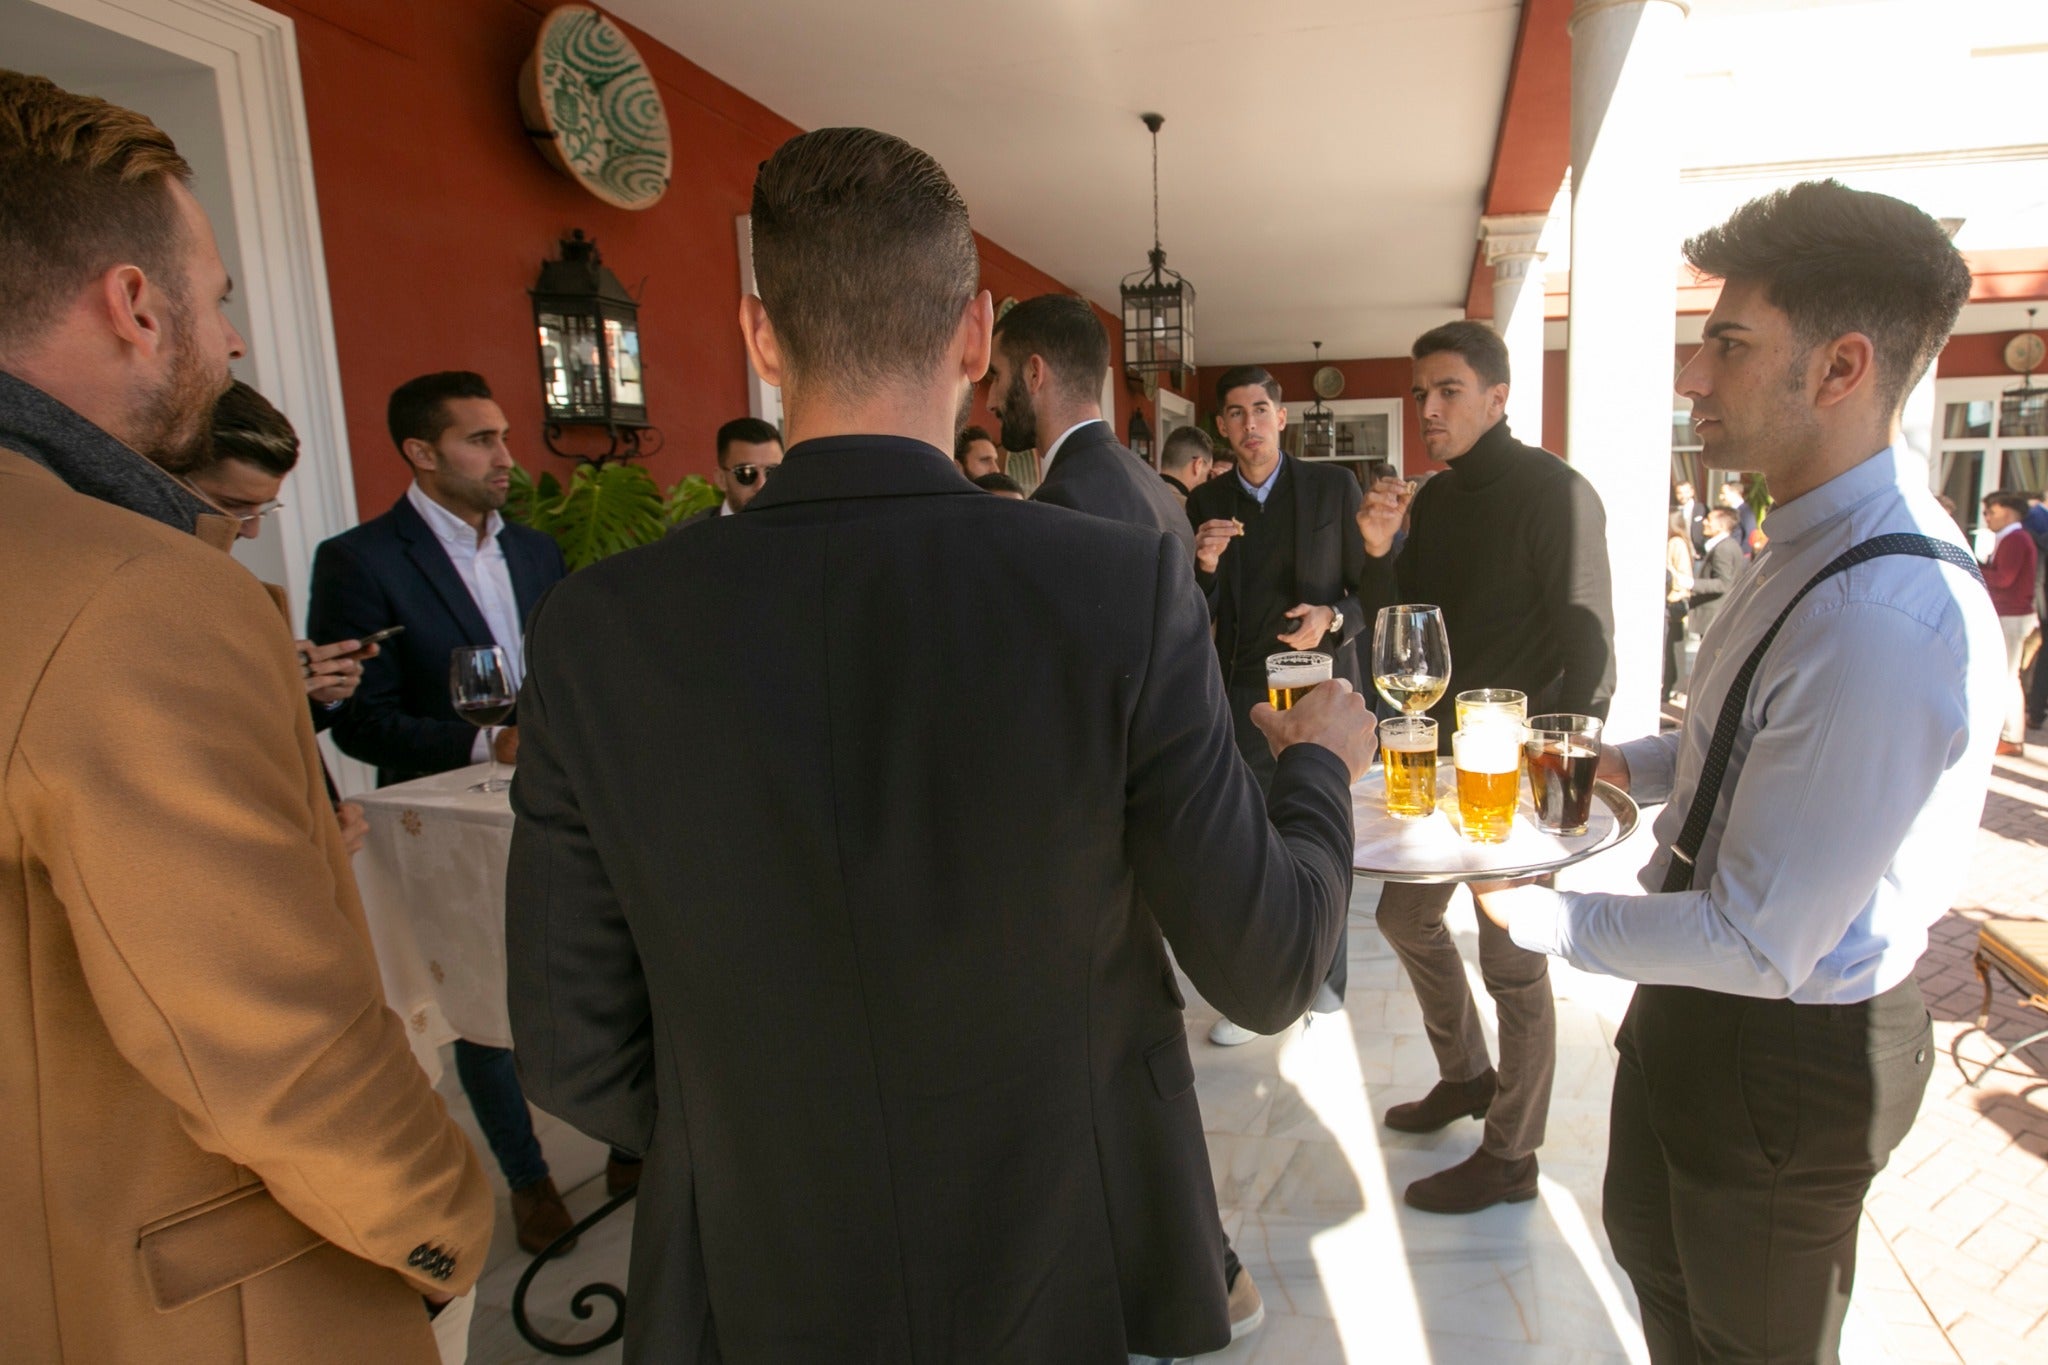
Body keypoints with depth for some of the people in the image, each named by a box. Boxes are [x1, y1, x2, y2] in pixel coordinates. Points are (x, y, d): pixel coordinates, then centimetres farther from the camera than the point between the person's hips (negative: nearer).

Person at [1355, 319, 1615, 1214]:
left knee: (1512, 962, 3)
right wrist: (1379, 554, -9)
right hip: (1444, 753, 8)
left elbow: (1589, 648, -15)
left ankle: (1508, 1157, 21)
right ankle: (1466, 1075, 40)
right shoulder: (1433, 498, 10)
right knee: (1406, 916, 18)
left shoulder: (1555, 493, -12)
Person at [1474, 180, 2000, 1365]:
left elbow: (1759, 945, -30)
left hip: (1786, 1043, -8)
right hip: (1715, 1006, 9)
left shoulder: (1885, 620, -35)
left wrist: (1542, 917, -19)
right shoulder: (1830, 539, -2)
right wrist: (1628, 764, 1)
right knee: (1652, 1236, 30)